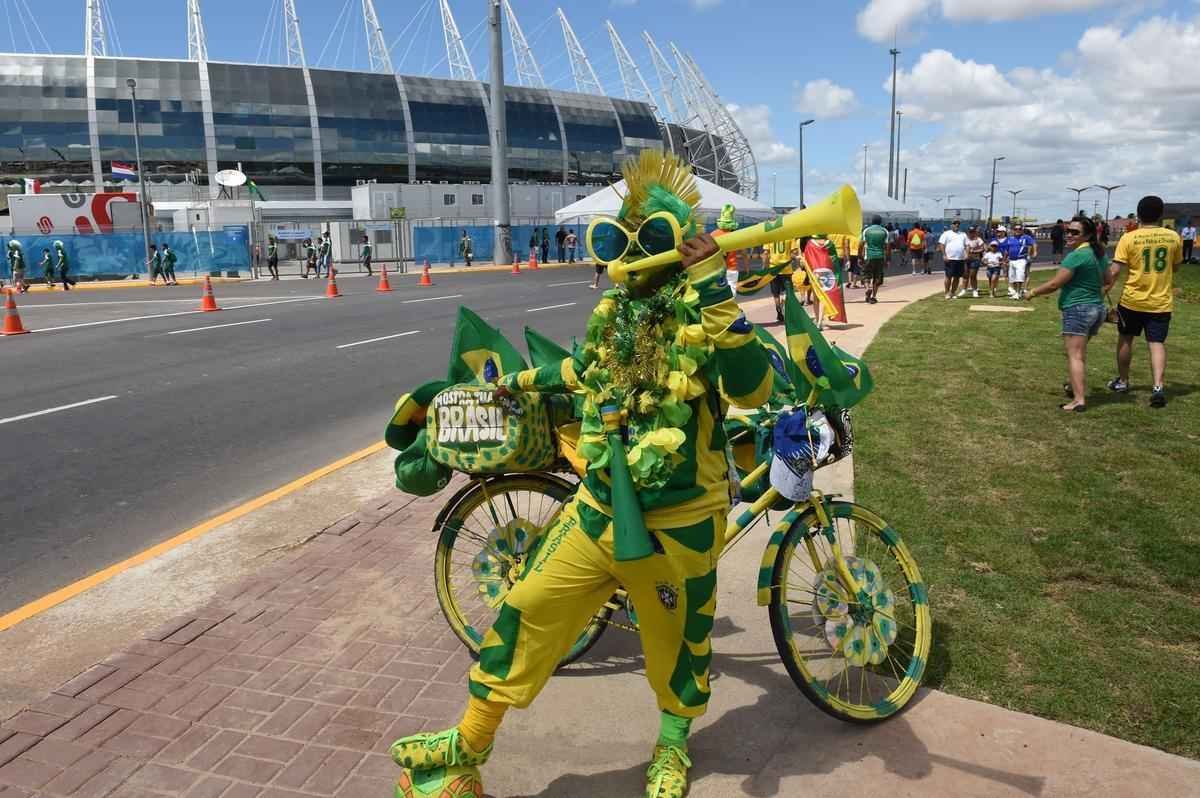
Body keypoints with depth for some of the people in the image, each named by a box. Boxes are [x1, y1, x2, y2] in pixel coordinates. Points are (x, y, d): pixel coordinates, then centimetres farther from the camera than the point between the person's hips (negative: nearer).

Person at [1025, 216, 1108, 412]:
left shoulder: (1077, 255, -16)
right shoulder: (1100, 254, 13)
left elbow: (1054, 284, -16)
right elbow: (1106, 280, 29)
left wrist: (1033, 293, -1)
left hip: (1078, 309, -9)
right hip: (1097, 309, 9)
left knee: (1075, 355, -12)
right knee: (1080, 353, 25)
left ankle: (1079, 400, -19)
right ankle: (1074, 385, 39)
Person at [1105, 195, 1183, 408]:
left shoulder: (1129, 238, -11)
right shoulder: (1174, 237, -1)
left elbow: (1115, 271, -14)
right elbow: (1175, 267, 12)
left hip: (1132, 300, -1)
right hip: (1161, 302, 2)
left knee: (1125, 339, 16)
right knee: (1157, 343, 2)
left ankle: (1122, 381, 28)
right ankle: (1158, 386, -14)